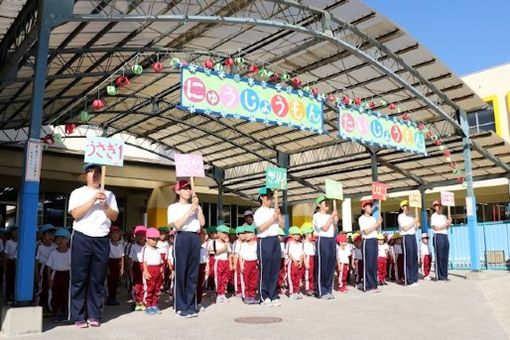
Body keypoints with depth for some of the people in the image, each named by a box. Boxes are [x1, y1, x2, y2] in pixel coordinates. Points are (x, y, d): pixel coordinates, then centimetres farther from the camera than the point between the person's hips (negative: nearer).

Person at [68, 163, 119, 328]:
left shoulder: (109, 195, 13)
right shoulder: (78, 193, 4)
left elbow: (114, 217, 6)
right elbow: (75, 214, -10)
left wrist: (104, 204, -10)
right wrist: (93, 200, -15)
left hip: (102, 240, 3)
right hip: (82, 239, -2)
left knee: (98, 279, 4)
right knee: (79, 279, 0)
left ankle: (94, 315, 11)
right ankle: (79, 317, 7)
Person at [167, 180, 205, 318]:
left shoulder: (195, 207, 16)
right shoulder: (173, 207, 4)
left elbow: (202, 223, 2)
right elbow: (177, 225, -10)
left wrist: (197, 206, -2)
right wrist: (189, 211, -10)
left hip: (195, 239, 4)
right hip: (181, 238, -4)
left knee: (193, 273, 5)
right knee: (180, 272, -4)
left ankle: (191, 306, 12)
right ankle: (181, 306, 3)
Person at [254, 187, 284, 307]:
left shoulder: (274, 211, 15)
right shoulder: (259, 212, -2)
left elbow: (282, 225, 12)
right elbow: (261, 228, -14)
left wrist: (279, 214, -1)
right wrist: (272, 219, -14)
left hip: (275, 240, 6)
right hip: (264, 241, -6)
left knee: (275, 269, 7)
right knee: (265, 270, -2)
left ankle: (273, 296, 14)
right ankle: (264, 297, 5)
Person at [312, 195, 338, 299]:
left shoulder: (330, 216, 16)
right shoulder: (317, 216, -4)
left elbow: (333, 229, 17)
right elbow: (324, 228, -15)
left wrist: (335, 221, 3)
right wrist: (331, 217, -12)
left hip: (332, 240, 7)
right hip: (323, 241, -7)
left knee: (331, 266, 7)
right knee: (322, 267, -5)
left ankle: (328, 290, 16)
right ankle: (321, 292, 1)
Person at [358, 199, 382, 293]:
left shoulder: (373, 218, 15)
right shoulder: (361, 219, -6)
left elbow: (376, 229, 13)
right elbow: (366, 231, -15)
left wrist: (379, 224, -3)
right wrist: (376, 224, -14)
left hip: (375, 241, 7)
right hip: (367, 241, -7)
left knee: (374, 264, 9)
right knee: (368, 264, -5)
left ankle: (374, 285, 16)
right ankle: (368, 286, -1)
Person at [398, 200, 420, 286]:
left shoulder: (411, 216, 16)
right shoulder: (401, 216, -4)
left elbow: (415, 228, 17)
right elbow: (405, 228, -14)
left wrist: (417, 225, -2)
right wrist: (413, 222, -14)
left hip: (413, 237, 7)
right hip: (406, 237, -7)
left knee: (414, 258, 6)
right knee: (408, 259, -6)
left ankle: (414, 279, 14)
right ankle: (408, 280, -2)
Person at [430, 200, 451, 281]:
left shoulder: (444, 216, 19)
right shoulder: (434, 216, -4)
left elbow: (446, 227, 20)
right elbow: (435, 227, -14)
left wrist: (449, 223, 2)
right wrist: (445, 224, -13)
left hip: (445, 236, 7)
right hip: (438, 237, -7)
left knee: (445, 257, 7)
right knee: (439, 257, -6)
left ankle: (445, 275, 12)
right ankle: (439, 276, -2)